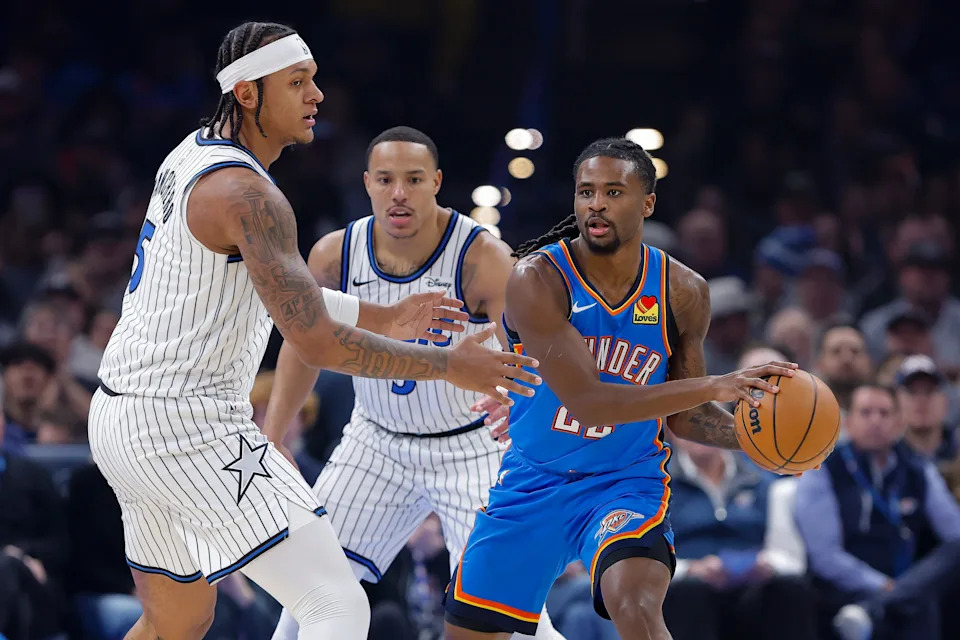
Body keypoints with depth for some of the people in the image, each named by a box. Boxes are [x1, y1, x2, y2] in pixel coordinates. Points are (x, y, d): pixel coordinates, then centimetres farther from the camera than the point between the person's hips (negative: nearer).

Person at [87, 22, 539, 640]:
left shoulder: (194, 153, 12)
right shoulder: (246, 193, -18)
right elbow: (317, 342, -22)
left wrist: (383, 317, 22)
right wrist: (450, 366, -13)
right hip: (189, 428, -10)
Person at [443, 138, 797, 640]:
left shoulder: (683, 293, -7)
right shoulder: (537, 280, -20)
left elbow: (681, 415, 7)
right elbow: (586, 401, -29)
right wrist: (713, 387, -36)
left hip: (627, 482, 0)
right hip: (532, 482, 0)